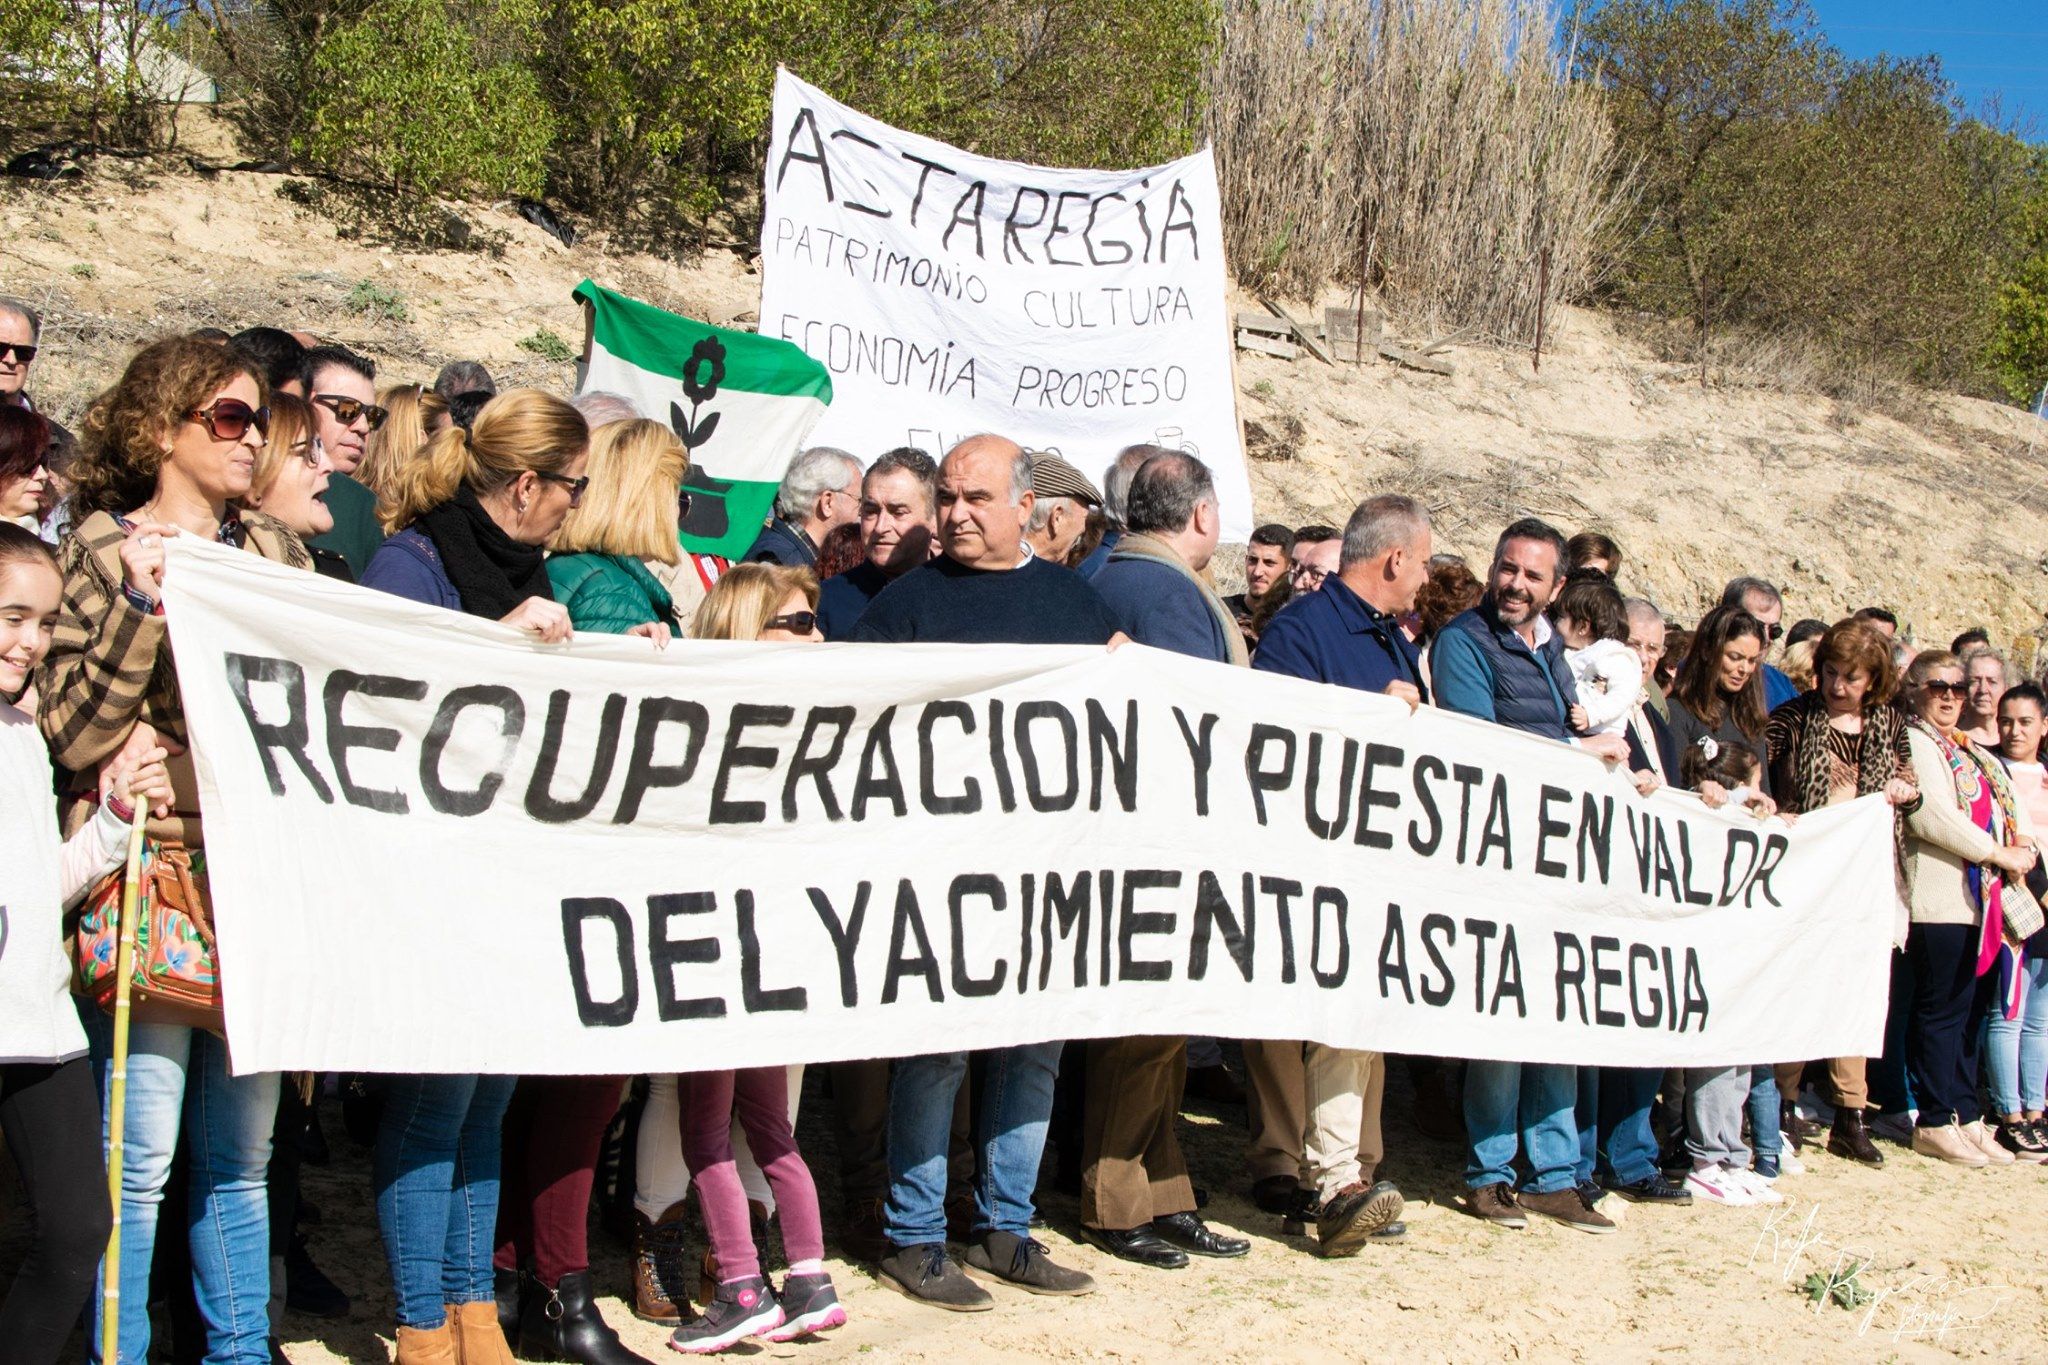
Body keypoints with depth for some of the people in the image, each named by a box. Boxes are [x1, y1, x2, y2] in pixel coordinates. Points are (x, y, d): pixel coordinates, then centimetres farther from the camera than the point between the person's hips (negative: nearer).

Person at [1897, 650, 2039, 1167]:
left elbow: (2012, 804, 18)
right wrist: (1999, 854, -15)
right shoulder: (1911, 743, -5)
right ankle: (1936, 1123, 2)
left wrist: (2024, 845, -3)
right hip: (1939, 898, -8)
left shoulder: (1975, 752, 23)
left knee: (1973, 1010, 11)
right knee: (1941, 1010, -4)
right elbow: (1930, 815, -17)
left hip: (1984, 896, 8)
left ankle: (1965, 1117, 17)